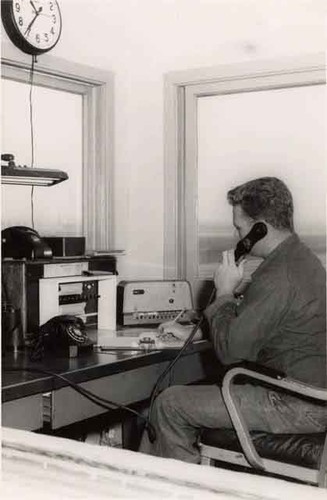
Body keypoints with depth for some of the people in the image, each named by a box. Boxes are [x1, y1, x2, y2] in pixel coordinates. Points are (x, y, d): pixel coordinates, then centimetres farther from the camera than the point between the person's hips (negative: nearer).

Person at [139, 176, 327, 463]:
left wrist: (224, 292, -8)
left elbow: (229, 350, -21)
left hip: (298, 408, -10)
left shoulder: (278, 279, -25)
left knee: (171, 404, -4)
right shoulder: (299, 258, 10)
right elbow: (246, 326, 20)